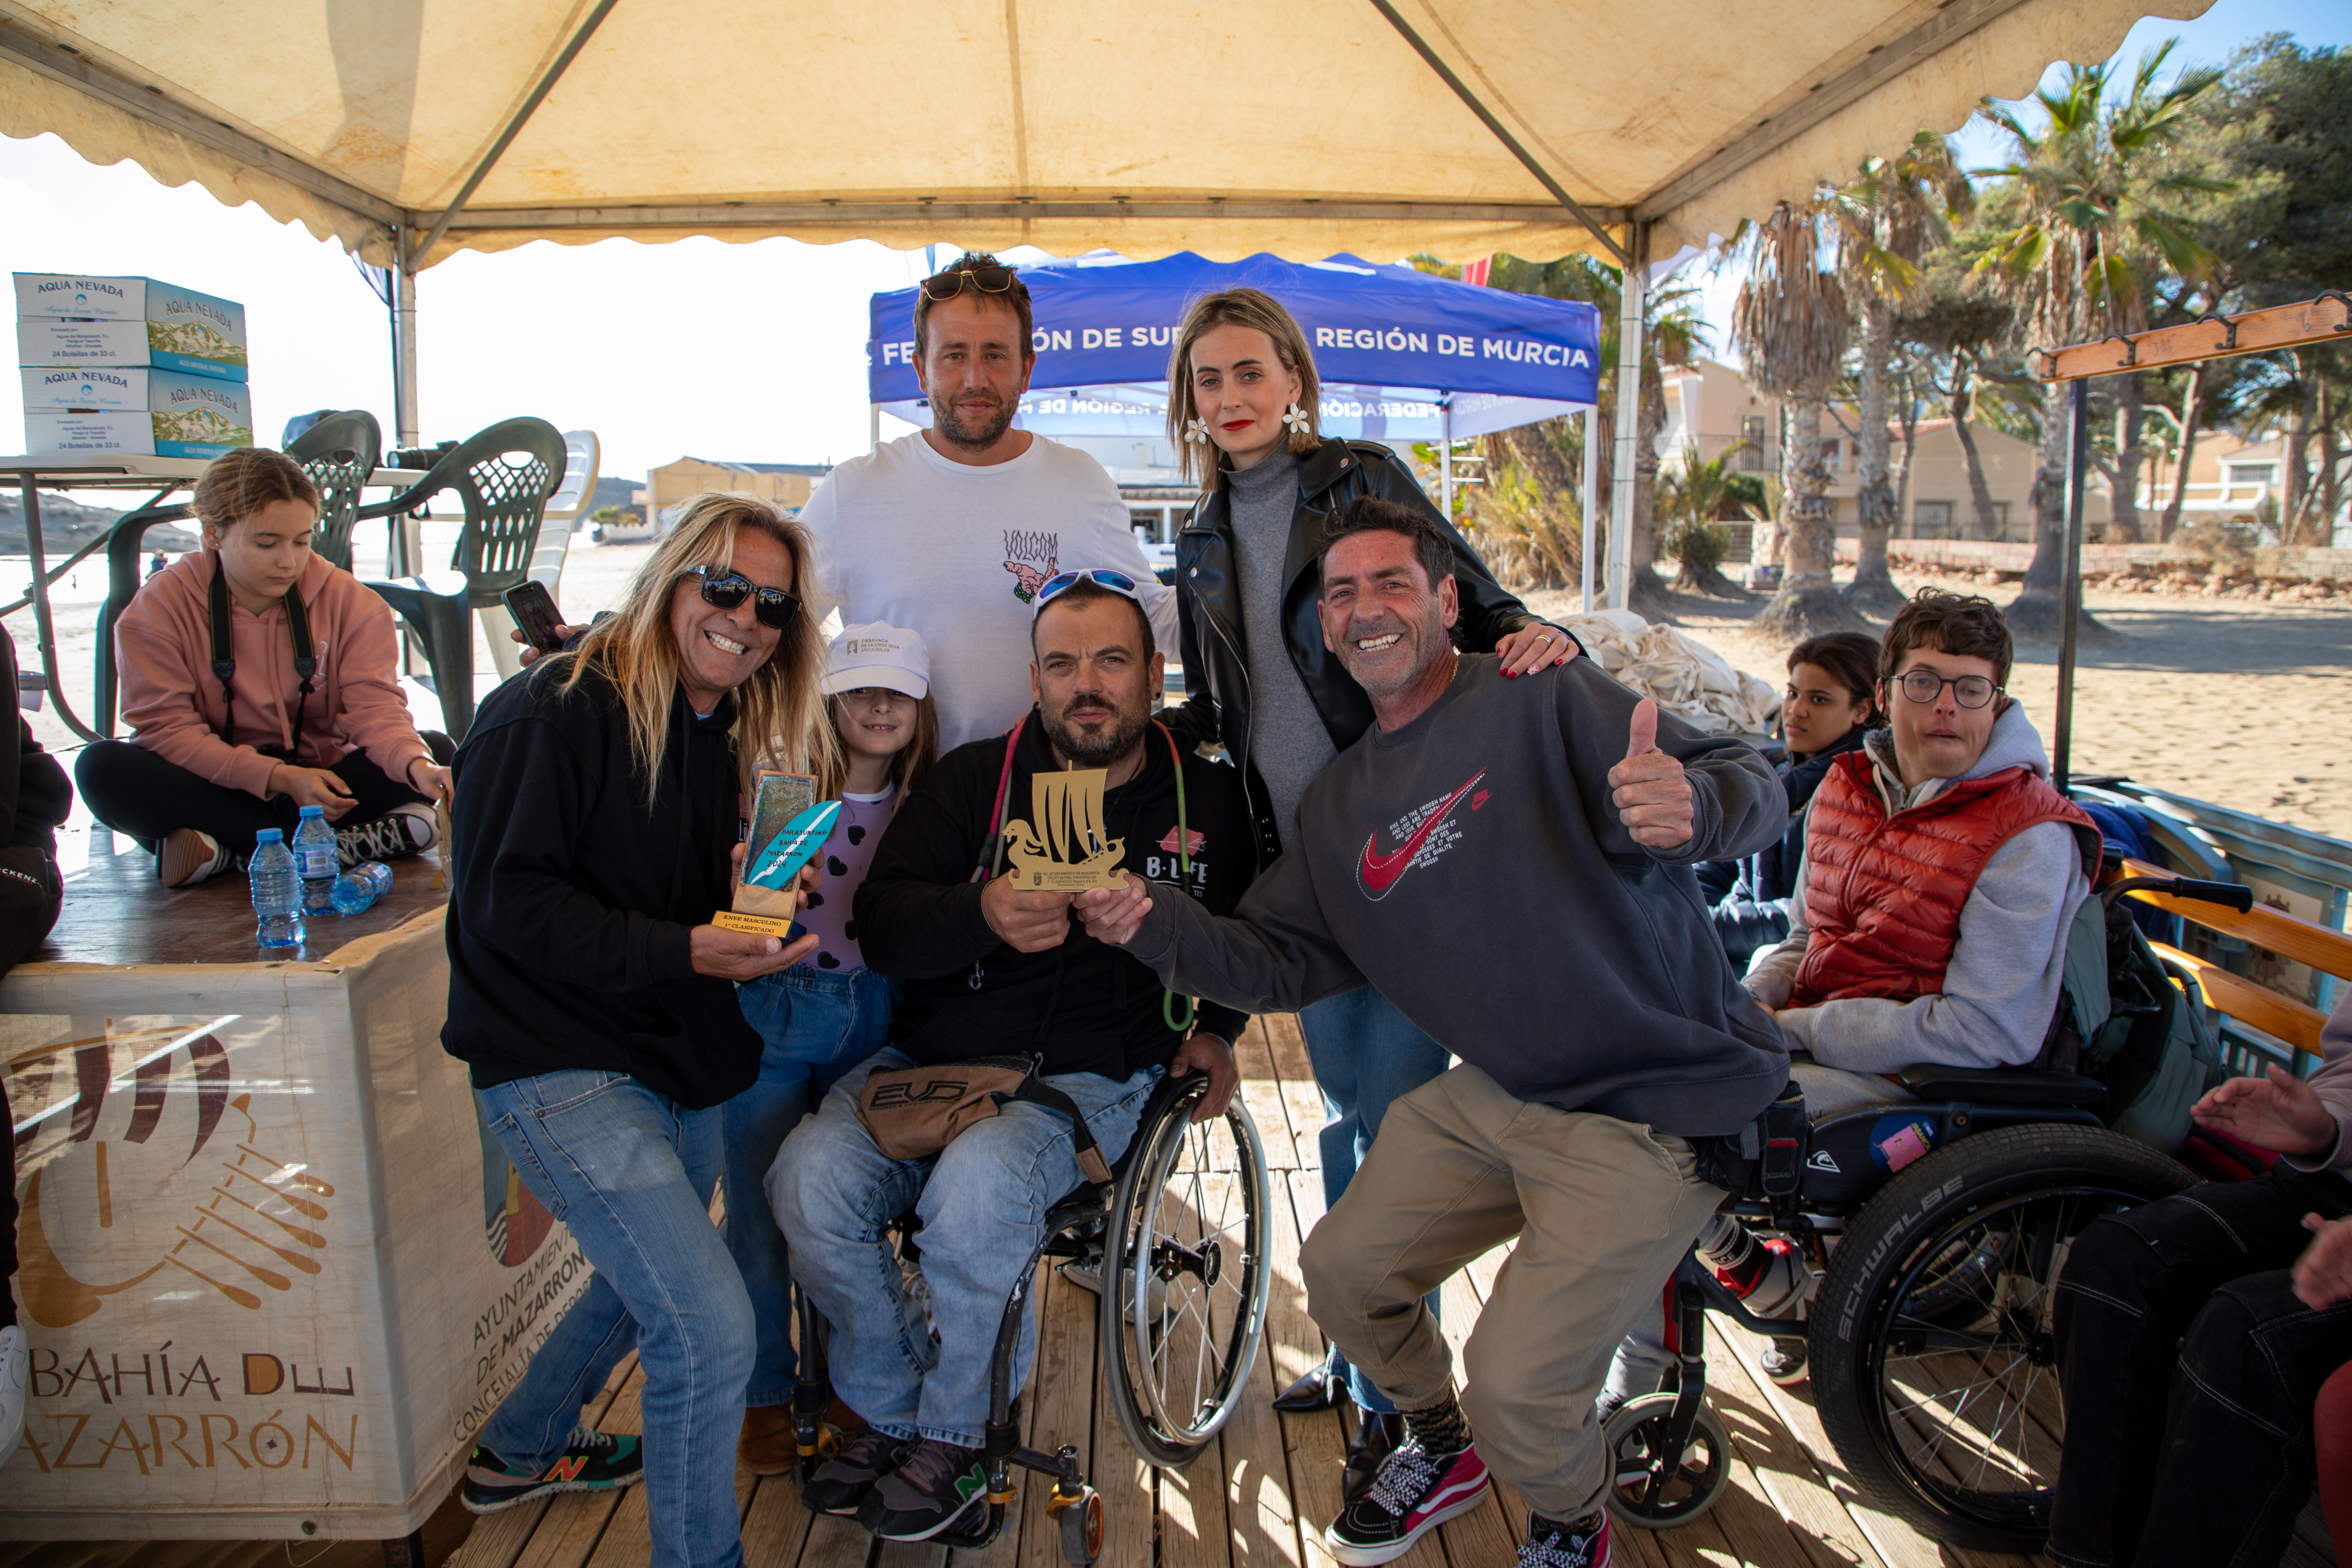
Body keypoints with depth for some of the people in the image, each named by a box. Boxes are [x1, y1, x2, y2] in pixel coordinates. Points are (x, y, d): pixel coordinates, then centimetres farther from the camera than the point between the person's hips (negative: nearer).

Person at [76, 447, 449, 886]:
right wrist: (280, 777, -30)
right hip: (216, 785, 0)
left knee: (437, 750, -22)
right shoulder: (159, 608, -7)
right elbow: (169, 729, -14)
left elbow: (375, 705, -14)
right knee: (103, 767, -29)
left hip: (320, 778, 1)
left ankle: (228, 852, -28)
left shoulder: (349, 600, -3)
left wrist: (418, 766, -38)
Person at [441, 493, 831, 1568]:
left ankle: (522, 1451, 53)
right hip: (562, 1066, -9)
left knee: (646, 1281, 26)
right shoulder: (555, 708, -15)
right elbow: (504, 900, -21)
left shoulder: (722, 735, 9)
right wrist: (682, 950, -29)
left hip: (675, 1058, 9)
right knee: (711, 1327, -15)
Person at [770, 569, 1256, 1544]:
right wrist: (983, 916, -25)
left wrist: (1214, 1029, 8)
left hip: (1092, 1077, -2)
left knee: (978, 1184, -31)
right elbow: (880, 922, -5)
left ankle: (955, 1430, -3)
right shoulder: (975, 779, 5)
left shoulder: (1204, 798, 8)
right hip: (929, 1061, 3)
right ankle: (889, 1410, 4)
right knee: (809, 1177, -22)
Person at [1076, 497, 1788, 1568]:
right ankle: (1443, 1446, 37)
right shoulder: (1338, 807, 10)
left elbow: (1751, 787, -18)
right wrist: (1155, 924, -9)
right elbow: (1283, 962, 8)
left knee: (1516, 1386, -12)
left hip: (1655, 1107, -6)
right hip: (1494, 1095, 7)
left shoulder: (1540, 698, -11)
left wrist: (1689, 807, -42)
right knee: (1341, 1273, 5)